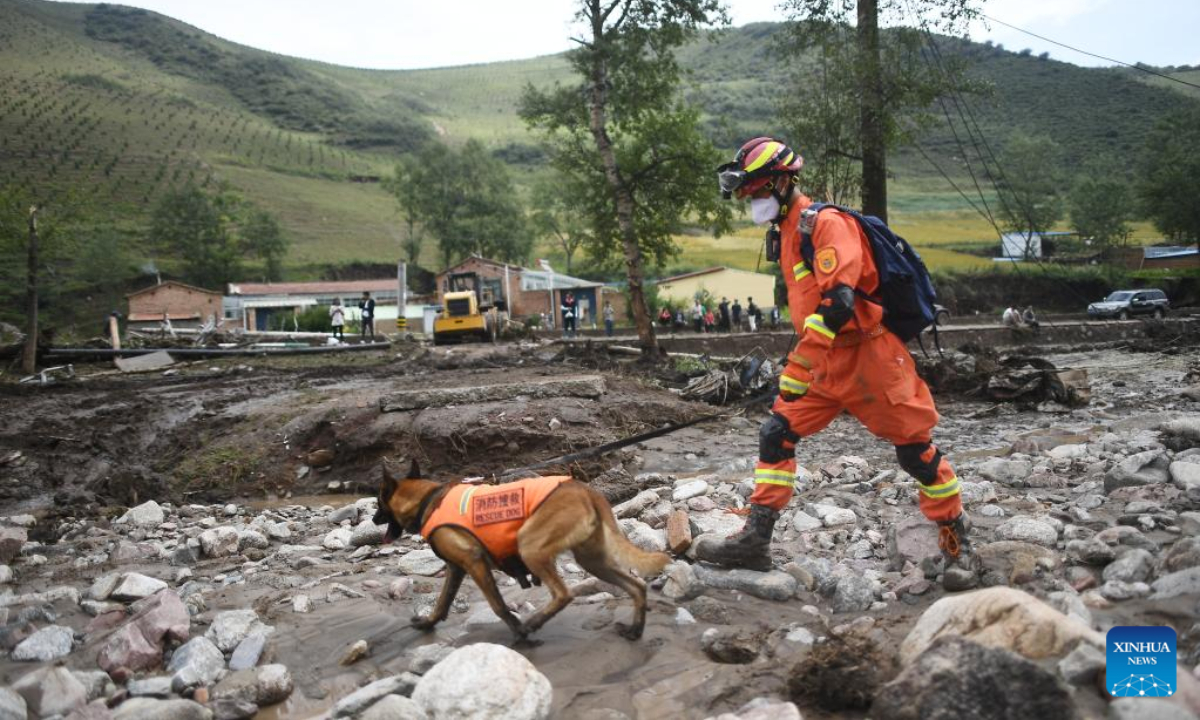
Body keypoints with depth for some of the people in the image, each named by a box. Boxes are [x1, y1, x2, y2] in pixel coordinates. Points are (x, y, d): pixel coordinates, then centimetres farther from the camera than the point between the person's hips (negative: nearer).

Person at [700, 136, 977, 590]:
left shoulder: (826, 223, -15)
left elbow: (838, 301, -27)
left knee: (917, 453, 0)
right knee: (775, 436, 2)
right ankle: (754, 541, 8)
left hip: (867, 357, -9)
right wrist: (793, 375, 22)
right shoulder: (787, 233, 15)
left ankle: (959, 548, 17)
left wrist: (797, 366, -29)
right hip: (827, 363, 9)